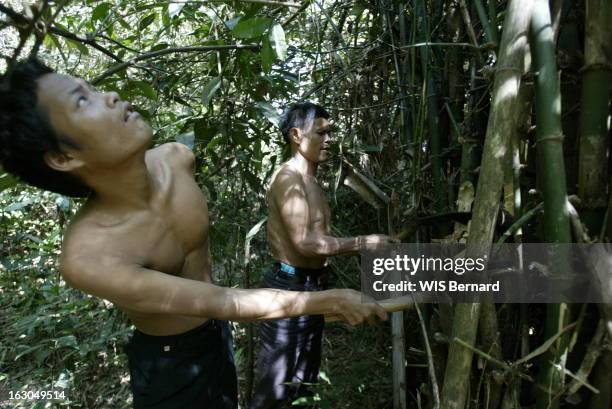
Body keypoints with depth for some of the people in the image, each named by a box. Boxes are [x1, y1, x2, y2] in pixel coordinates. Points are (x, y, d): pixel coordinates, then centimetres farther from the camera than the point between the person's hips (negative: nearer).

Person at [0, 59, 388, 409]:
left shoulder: (175, 158, -19)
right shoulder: (88, 257, -35)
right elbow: (224, 302, -34)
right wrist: (329, 300, -30)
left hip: (218, 332, 5)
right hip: (169, 362, -5)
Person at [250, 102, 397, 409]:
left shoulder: (310, 180, 14)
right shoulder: (288, 178, -18)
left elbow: (320, 239, 11)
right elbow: (305, 242, -26)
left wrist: (367, 246, 8)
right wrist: (363, 243, -20)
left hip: (311, 284, 10)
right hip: (290, 286, -10)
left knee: (304, 376, 23)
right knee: (276, 384, 5)